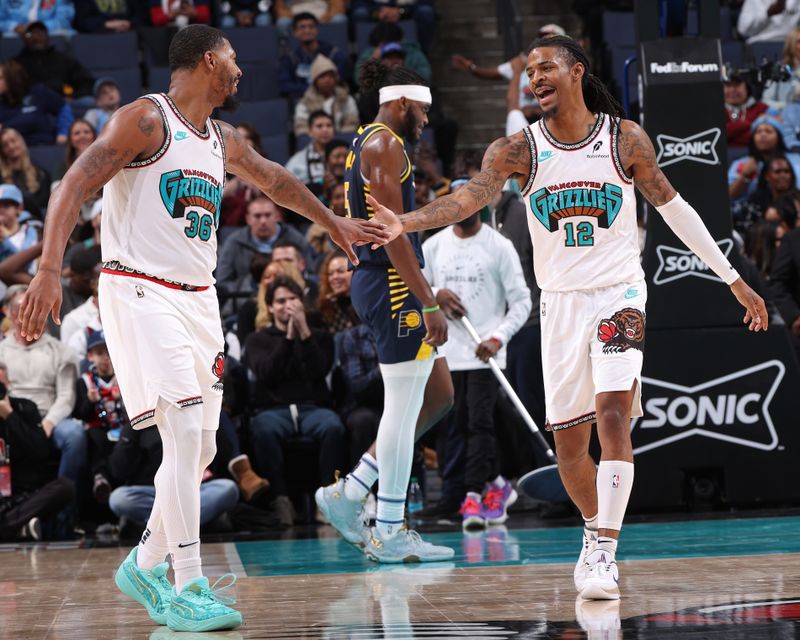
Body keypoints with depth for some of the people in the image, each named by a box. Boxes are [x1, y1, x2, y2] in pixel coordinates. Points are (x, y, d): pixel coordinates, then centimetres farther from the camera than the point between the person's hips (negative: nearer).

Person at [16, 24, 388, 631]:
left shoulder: (222, 140, 15)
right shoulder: (146, 119, -9)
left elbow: (275, 180, 35)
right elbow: (74, 186, -18)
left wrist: (335, 224, 44)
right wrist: (50, 269, -30)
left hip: (198, 299, 8)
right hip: (139, 292, -8)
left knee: (200, 450, 8)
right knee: (185, 434, -18)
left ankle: (145, 565, 26)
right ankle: (188, 590, -16)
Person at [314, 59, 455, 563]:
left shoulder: (368, 144, 20)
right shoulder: (384, 144, -11)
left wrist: (426, 295, 24)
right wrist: (429, 304, -21)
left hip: (375, 280, 10)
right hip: (395, 283, -10)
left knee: (439, 395, 13)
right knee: (403, 408, -6)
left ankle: (349, 493, 12)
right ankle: (390, 532, -1)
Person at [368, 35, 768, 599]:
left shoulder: (626, 139, -4)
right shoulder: (519, 149, -3)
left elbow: (672, 207, 6)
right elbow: (474, 195, -20)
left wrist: (733, 278, 10)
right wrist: (406, 222, -39)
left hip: (619, 295, -2)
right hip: (561, 301, 2)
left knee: (612, 411, -21)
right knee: (569, 439, 5)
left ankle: (605, 553, -20)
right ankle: (594, 529, 31)